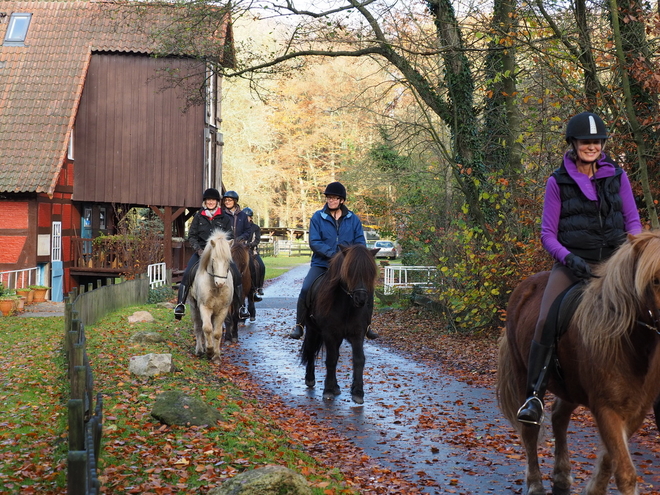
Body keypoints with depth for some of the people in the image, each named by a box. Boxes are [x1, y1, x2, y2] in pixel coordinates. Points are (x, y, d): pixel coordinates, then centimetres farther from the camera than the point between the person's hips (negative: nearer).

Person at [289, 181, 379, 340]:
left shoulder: (353, 219, 5)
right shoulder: (317, 217, -1)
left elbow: (360, 242, 1)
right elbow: (314, 242, -9)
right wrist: (333, 254, -22)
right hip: (321, 264, -2)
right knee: (305, 290, -21)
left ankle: (366, 326, 13)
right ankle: (299, 325, -4)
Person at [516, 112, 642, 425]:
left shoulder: (617, 176, 9)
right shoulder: (558, 182, 3)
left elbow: (633, 223, 11)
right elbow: (547, 234, 2)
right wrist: (568, 258, -16)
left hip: (613, 260, 2)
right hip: (573, 263, -2)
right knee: (545, 322, -23)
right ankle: (534, 396, -18)